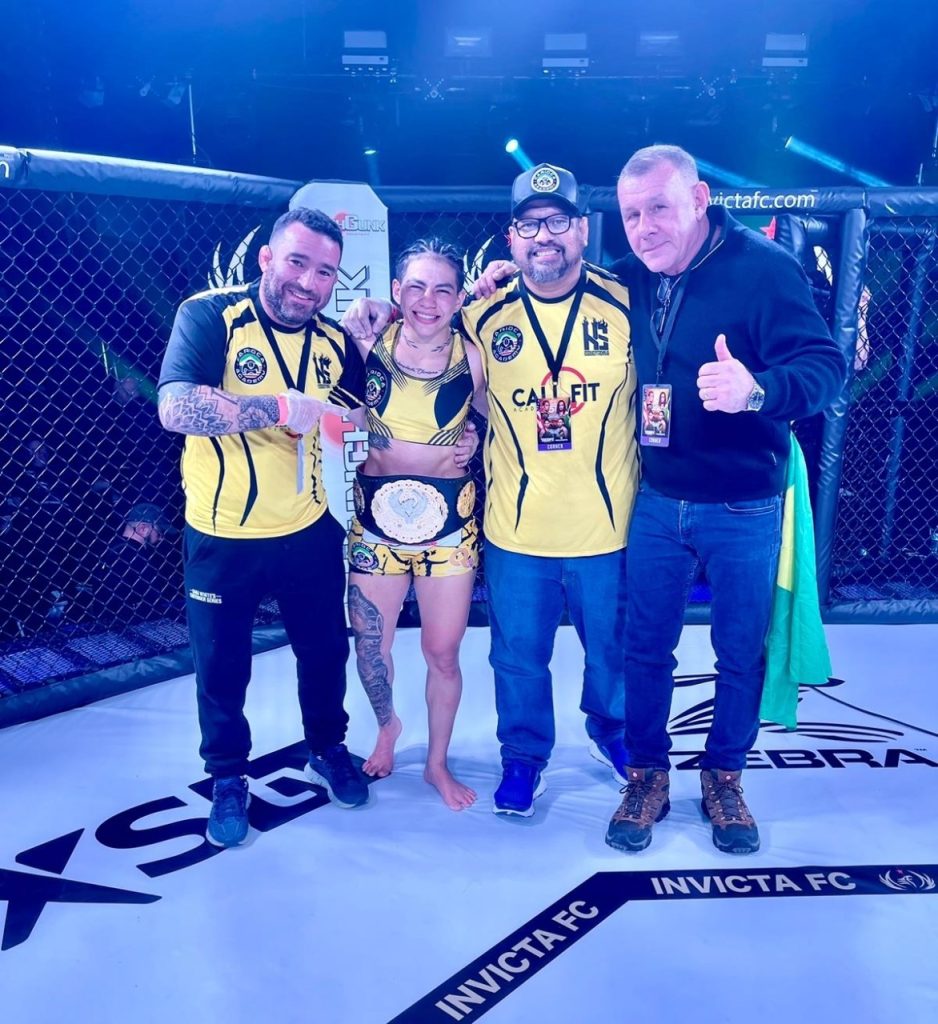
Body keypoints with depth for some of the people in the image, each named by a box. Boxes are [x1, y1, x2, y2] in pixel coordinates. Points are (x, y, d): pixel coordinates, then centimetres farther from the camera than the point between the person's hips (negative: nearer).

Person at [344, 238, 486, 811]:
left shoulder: (471, 357, -8)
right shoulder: (367, 343, -7)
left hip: (448, 524, -1)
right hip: (375, 519, 1)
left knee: (443, 653, 7)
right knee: (370, 644, 13)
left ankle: (438, 762, 32)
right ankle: (388, 726, 45)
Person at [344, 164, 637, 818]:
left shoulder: (627, 304, -6)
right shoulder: (483, 316, -4)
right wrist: (380, 318, -7)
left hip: (610, 525, 0)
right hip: (517, 530, 0)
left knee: (613, 646, 21)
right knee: (519, 655, 15)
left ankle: (611, 730, 50)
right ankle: (525, 756, 40)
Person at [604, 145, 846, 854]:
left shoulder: (764, 268, -14)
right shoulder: (632, 278, 1)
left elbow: (826, 366, -20)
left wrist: (757, 389, -42)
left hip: (743, 509, -3)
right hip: (657, 503, 4)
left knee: (742, 651, 11)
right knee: (646, 645, 11)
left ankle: (724, 779, 33)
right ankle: (647, 777, 29)